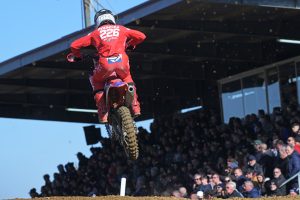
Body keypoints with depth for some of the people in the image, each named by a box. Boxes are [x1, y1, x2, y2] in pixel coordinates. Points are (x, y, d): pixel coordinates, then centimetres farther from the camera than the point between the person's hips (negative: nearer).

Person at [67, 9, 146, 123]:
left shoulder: (96, 33, 22)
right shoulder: (121, 29, 25)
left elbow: (74, 45, 19)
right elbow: (141, 36, 26)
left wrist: (77, 56, 40)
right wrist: (129, 45, 44)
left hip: (105, 63, -1)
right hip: (122, 60, 2)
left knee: (95, 80, 27)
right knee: (126, 78, 35)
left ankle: (103, 114, 13)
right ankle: (135, 107, 22)